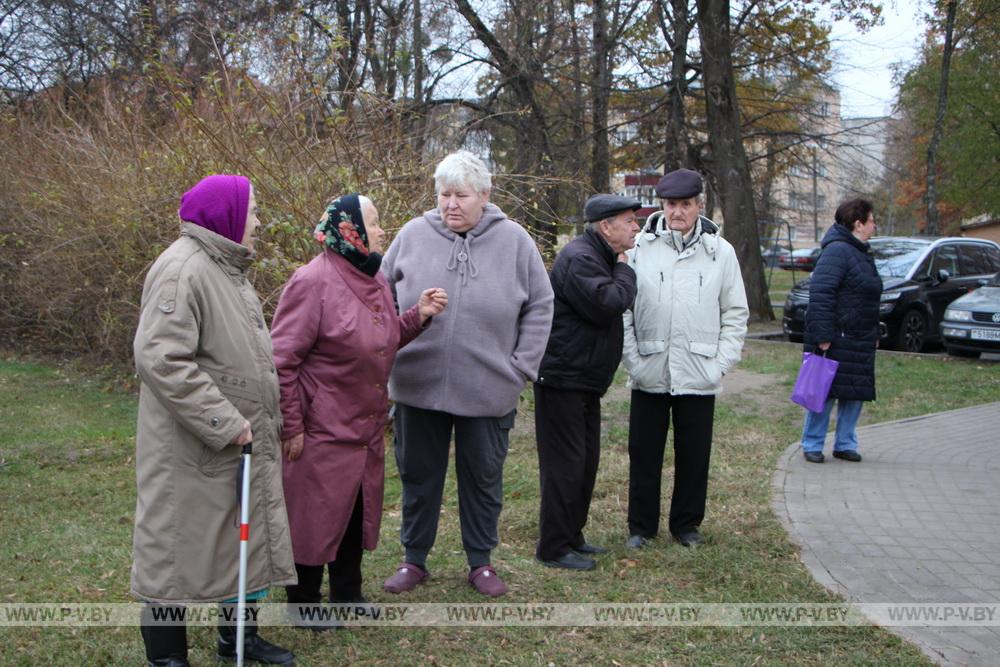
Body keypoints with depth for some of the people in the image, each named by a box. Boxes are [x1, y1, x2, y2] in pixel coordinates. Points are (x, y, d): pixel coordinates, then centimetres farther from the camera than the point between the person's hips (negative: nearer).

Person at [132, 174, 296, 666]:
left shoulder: (226, 267, 14)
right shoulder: (183, 270, -18)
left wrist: (258, 421, 16)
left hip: (241, 443, 10)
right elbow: (160, 358, -26)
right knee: (179, 546, 2)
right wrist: (223, 422, -24)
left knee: (248, 539, 17)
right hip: (192, 450, -10)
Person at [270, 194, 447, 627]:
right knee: (316, 514, 4)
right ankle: (303, 602, 20)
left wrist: (418, 315, 0)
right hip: (323, 430, -8)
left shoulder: (374, 279, 7)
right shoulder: (313, 282, -18)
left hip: (367, 427, 8)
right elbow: (282, 360, -18)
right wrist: (291, 427, -17)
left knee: (359, 508, 17)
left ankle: (347, 591, 34)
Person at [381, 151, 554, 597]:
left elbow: (539, 307, 3)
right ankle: (414, 560, 28)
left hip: (488, 390, -1)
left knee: (483, 478, 12)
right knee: (419, 476, 13)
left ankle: (481, 562, 27)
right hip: (417, 386, 1)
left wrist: (521, 367, -2)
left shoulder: (514, 241, -3)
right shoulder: (414, 235, -1)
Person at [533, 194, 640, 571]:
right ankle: (553, 548, 2)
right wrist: (624, 269, -12)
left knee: (585, 461, 17)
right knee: (565, 464, -6)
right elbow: (609, 304, -27)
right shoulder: (579, 258, -18)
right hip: (563, 379, -11)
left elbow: (612, 306, 25)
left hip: (584, 381, 11)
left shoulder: (600, 257, 16)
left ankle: (571, 536, 28)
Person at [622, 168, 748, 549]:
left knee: (694, 455, 9)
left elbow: (735, 314, 7)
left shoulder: (720, 251, 3)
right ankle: (641, 525, 21)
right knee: (644, 454, 7)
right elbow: (622, 310, 2)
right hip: (649, 375, 0)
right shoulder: (641, 247, 0)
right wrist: (632, 358, -6)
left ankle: (686, 524, 25)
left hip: (699, 377, 1)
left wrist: (721, 364, -2)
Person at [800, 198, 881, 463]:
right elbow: (820, 294, -21)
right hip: (835, 339, -9)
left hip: (859, 340, 9)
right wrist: (822, 336, -24)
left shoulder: (861, 253, 17)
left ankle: (845, 444, 21)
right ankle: (812, 445, 8)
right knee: (825, 392, -2)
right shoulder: (837, 251, -15)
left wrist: (874, 334, 22)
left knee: (856, 393, 11)